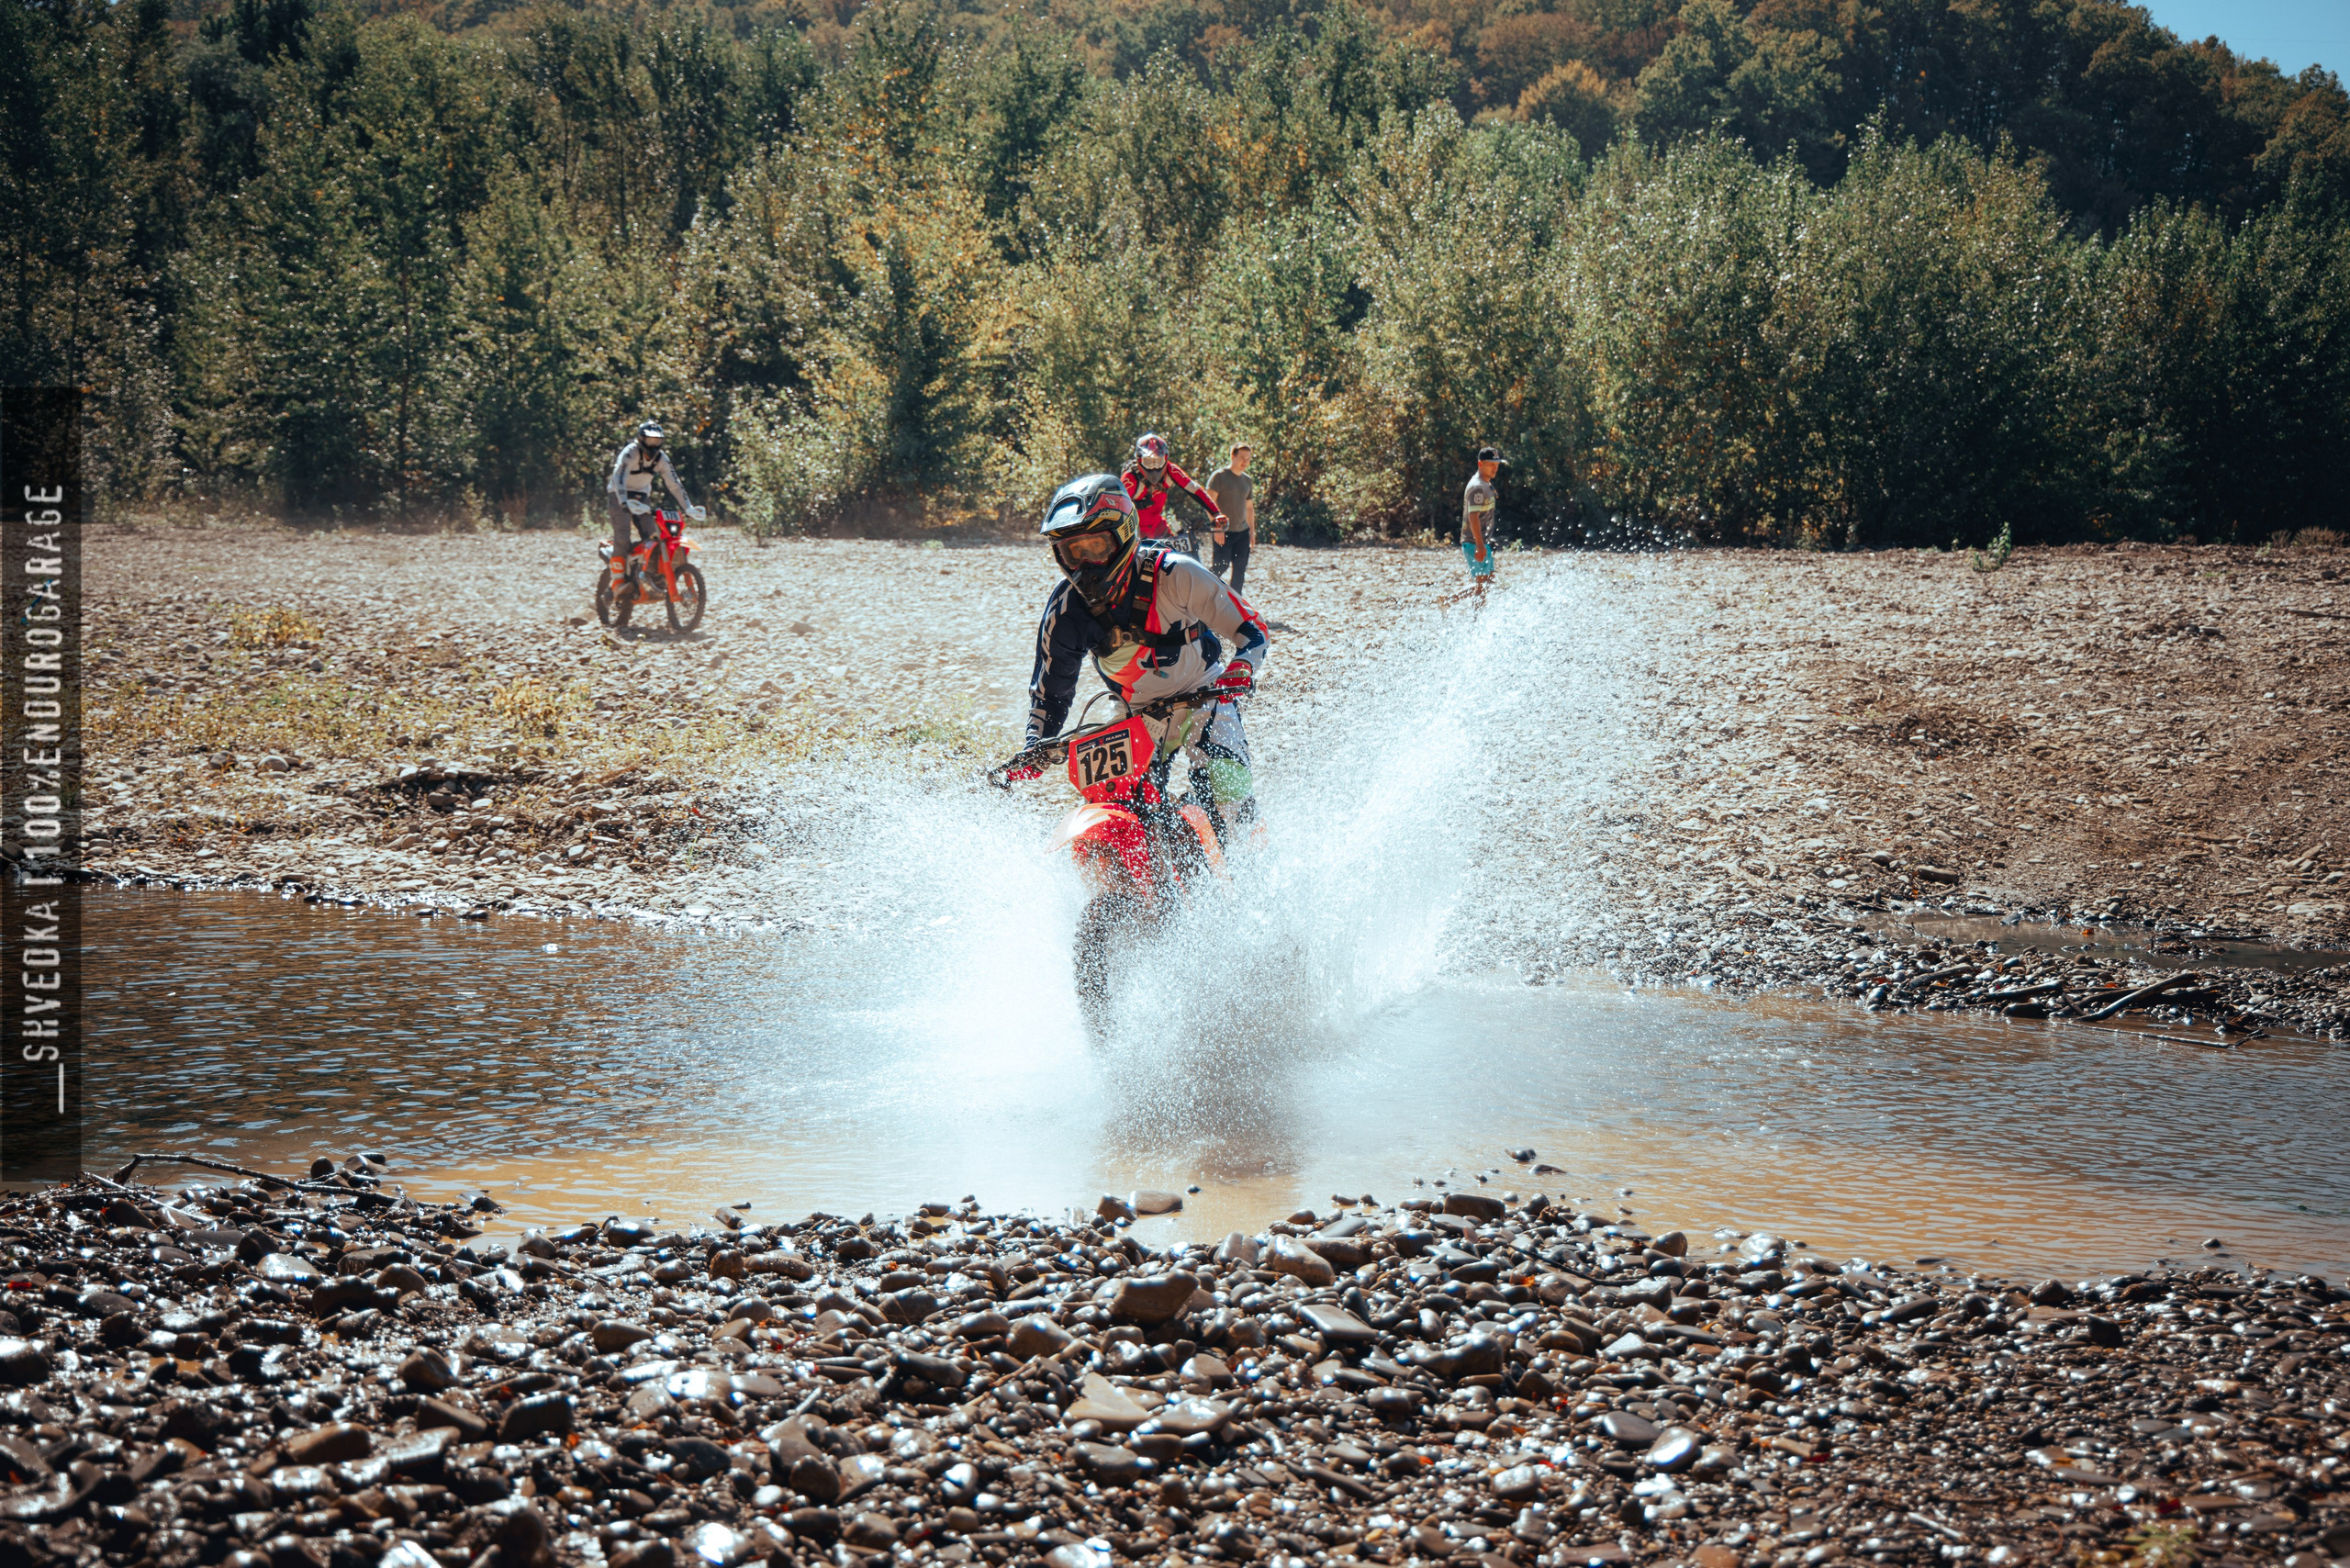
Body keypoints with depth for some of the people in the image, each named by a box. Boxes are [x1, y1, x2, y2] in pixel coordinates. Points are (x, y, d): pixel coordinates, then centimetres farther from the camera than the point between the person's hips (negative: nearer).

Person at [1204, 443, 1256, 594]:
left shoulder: (1247, 480, 14)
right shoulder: (1219, 476, -6)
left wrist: (1252, 530, 16)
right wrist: (1217, 527, -18)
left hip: (1242, 531, 6)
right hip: (1224, 531, -6)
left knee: (1240, 570, 3)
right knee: (1221, 566, -9)